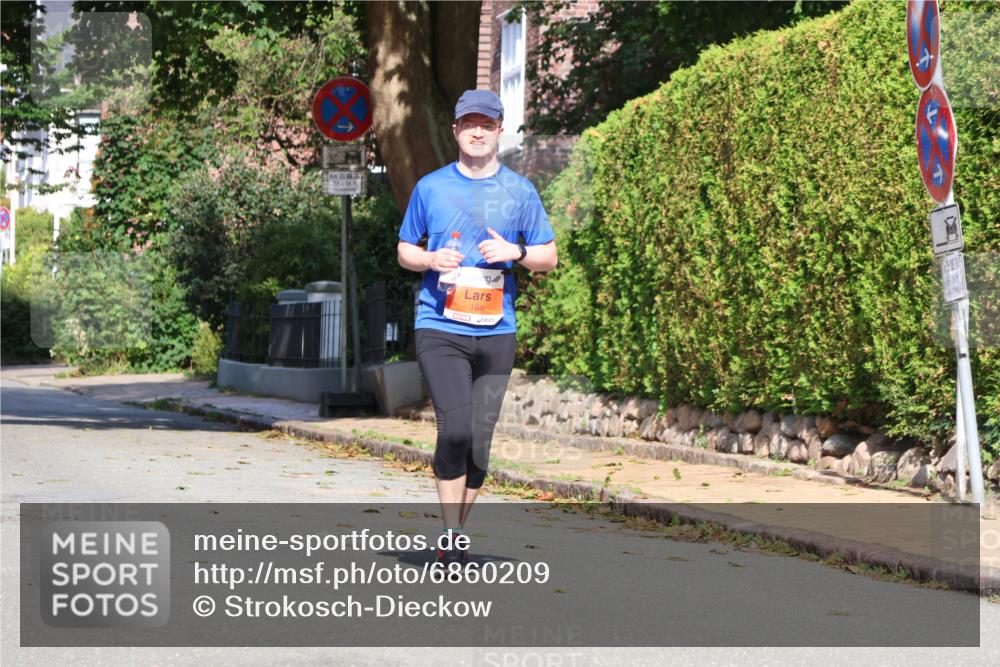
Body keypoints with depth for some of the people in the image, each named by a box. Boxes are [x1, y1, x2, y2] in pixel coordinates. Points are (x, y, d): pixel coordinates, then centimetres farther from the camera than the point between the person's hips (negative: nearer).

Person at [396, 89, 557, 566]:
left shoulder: (519, 190, 9)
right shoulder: (430, 187, 7)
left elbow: (549, 258, 12)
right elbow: (404, 251, 15)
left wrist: (515, 252, -9)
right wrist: (431, 260, -7)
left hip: (496, 332, 2)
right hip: (440, 329, -2)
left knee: (480, 442, 4)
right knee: (456, 429, -17)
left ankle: (457, 539, 19)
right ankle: (450, 540, -8)